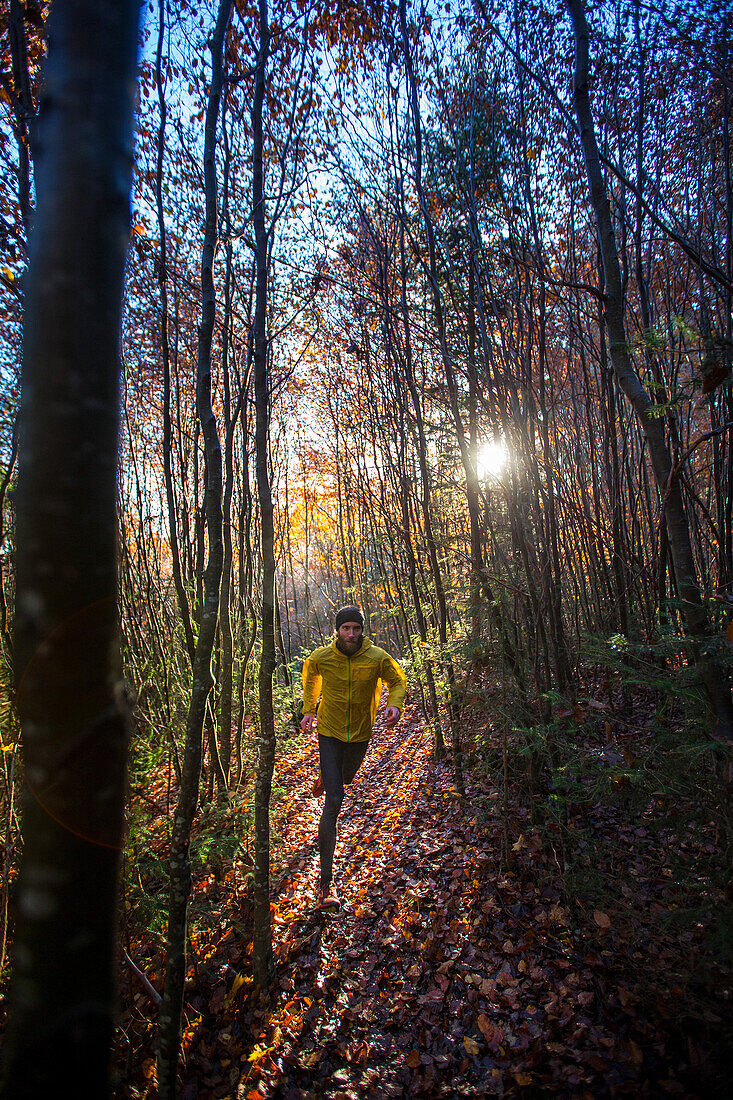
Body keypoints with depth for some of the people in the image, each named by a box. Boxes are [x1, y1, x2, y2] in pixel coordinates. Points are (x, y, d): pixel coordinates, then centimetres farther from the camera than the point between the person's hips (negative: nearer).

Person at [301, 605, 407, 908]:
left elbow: (398, 681, 0)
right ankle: (326, 882, -1)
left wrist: (395, 705, -19)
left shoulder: (378, 658, -18)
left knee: (345, 777, 28)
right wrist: (309, 710, 8)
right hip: (329, 733, -2)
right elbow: (310, 676, 9)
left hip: (361, 733, 2)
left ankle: (325, 778, 69)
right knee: (334, 801, -9)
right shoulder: (321, 657, -16)